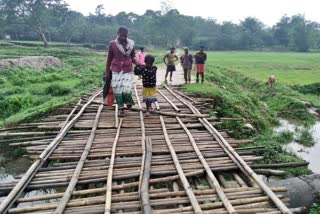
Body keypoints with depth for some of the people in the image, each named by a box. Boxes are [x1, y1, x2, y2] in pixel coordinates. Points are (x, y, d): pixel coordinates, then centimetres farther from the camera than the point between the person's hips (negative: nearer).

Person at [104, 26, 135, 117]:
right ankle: (121, 108, 18)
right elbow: (109, 59, 4)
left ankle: (128, 101, 22)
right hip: (116, 70, 0)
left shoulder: (131, 44, 1)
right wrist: (107, 73, 5)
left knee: (126, 89, -11)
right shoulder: (112, 44, -3)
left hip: (127, 70, 0)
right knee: (117, 89, 1)